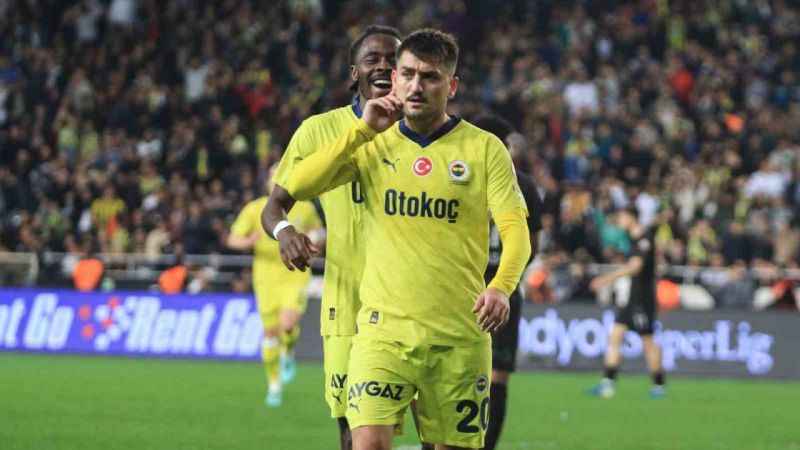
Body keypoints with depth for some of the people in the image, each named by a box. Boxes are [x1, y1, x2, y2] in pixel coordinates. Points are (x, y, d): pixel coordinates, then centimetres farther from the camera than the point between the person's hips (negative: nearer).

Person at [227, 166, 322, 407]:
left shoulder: (305, 208, 0)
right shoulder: (255, 209, -3)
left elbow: (317, 231, 18)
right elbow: (233, 239, 1)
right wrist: (249, 241, -21)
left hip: (296, 276, -1)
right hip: (267, 276, 1)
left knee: (288, 324, -22)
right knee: (270, 332, 2)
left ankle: (288, 353, 13)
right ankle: (274, 384, 19)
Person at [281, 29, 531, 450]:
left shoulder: (484, 148, 3)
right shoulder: (373, 146, 8)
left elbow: (515, 229, -4)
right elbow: (298, 186, -3)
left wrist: (501, 287, -23)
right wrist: (363, 130, -9)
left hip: (460, 335, 0)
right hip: (383, 329, 0)